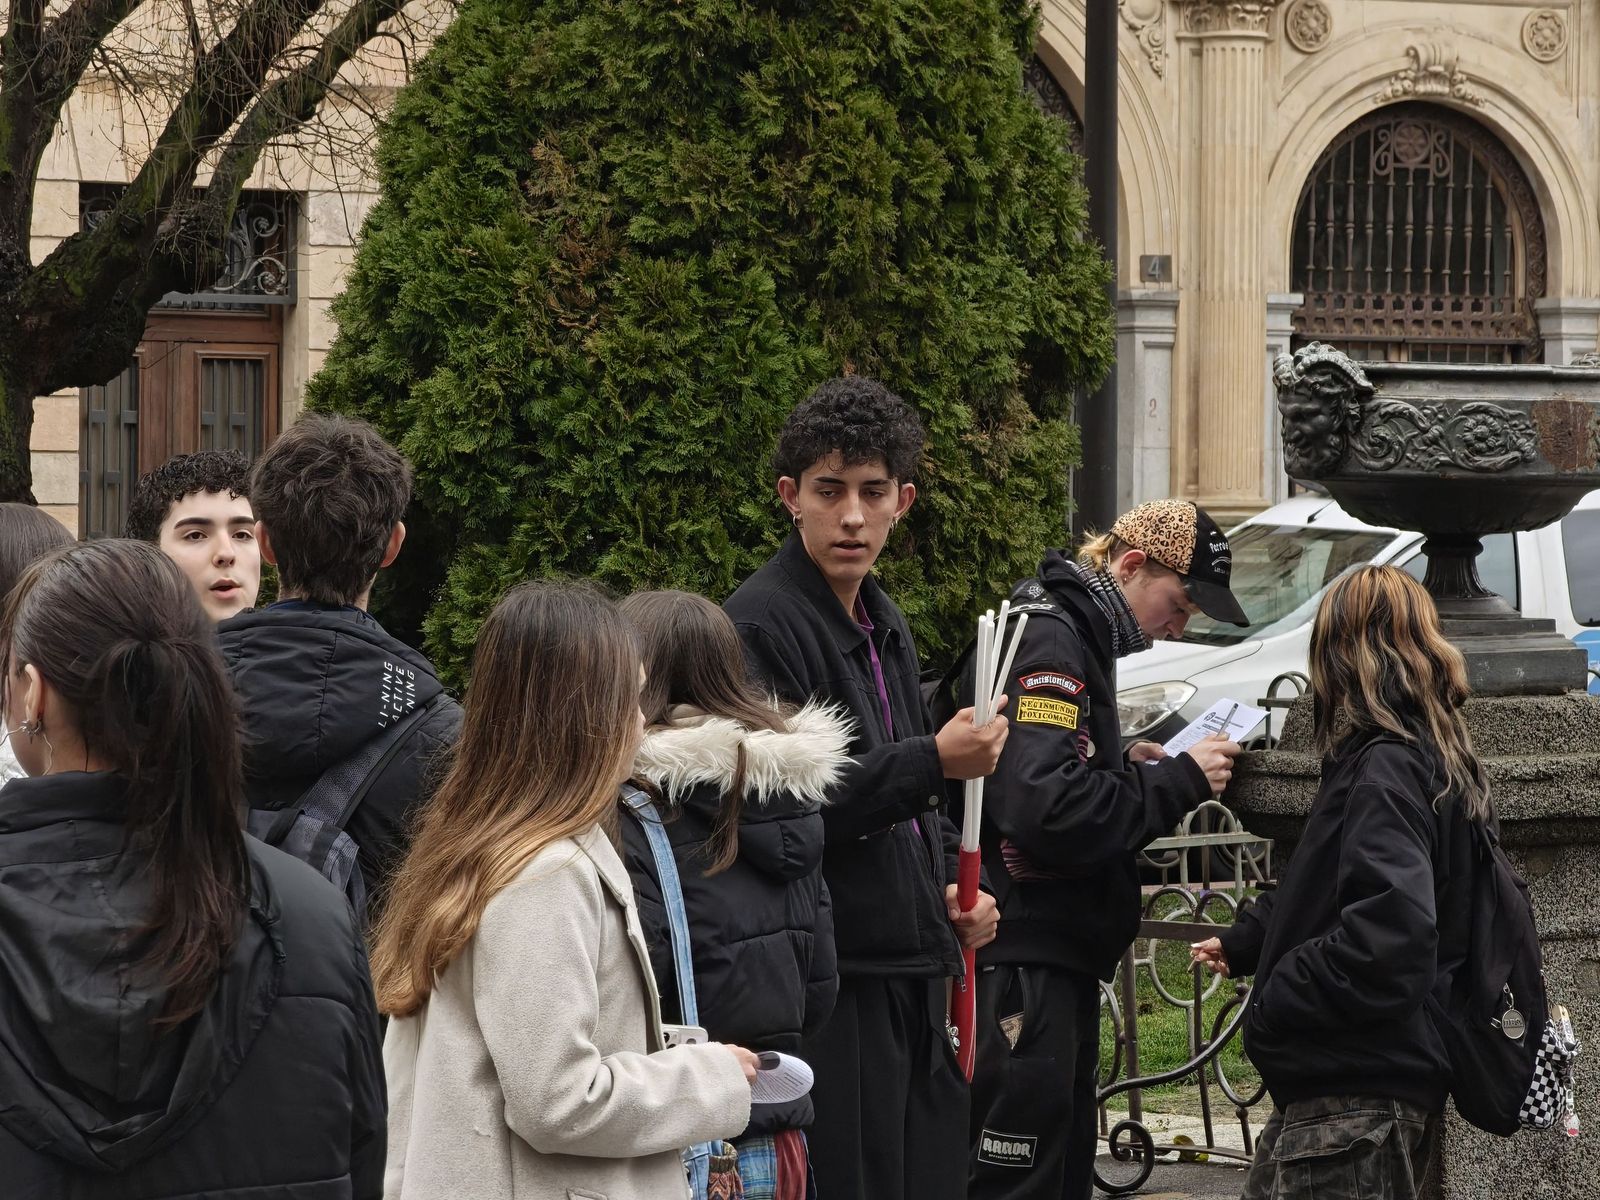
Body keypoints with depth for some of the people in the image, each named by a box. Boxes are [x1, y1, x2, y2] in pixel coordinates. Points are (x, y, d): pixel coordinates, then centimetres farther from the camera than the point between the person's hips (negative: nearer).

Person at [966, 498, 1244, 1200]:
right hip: (1024, 956, -11)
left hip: (1058, 954, 11)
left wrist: (1129, 768, 7)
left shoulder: (1074, 636, 17)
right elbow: (1048, 810, -27)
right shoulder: (1049, 641, -16)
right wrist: (1178, 782, -18)